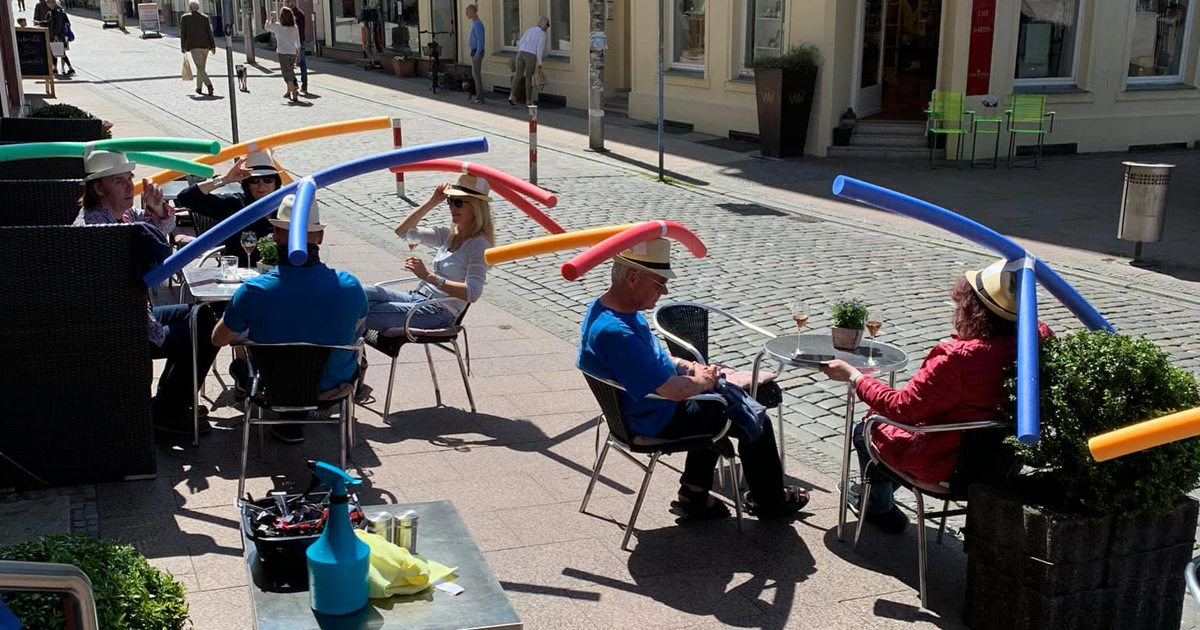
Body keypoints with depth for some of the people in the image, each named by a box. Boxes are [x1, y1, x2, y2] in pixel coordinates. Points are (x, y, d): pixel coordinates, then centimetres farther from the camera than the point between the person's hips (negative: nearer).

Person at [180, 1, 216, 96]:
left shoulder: (185, 18, 0)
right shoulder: (204, 17, 5)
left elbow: (183, 34, 2)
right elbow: (209, 32, 2)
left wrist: (183, 47, 11)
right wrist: (213, 46, 4)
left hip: (193, 46, -3)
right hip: (205, 45, 3)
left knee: (200, 68, -8)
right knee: (201, 67, 17)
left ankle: (209, 85, -28)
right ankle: (199, 87, 25)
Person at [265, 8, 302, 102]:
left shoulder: (277, 26, -7)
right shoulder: (295, 28, 0)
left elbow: (267, 27, 14)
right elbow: (298, 43, 4)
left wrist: (271, 17, 25)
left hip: (283, 53, -4)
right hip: (292, 53, 4)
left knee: (287, 74, -6)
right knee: (290, 72, 19)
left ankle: (294, 90, -25)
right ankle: (288, 92, 28)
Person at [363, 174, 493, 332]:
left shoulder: (478, 244, -10)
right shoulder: (449, 235, 14)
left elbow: (472, 293, -23)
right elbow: (402, 231, 17)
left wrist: (428, 276, -28)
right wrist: (432, 202, 7)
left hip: (440, 313, -8)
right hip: (418, 298, 8)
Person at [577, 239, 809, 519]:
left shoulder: (602, 307, -4)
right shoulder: (616, 333, -37)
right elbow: (676, 390, -35)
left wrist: (691, 367, 0)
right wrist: (703, 381, -13)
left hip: (636, 408, 10)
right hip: (658, 422, -10)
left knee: (715, 408, 31)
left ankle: (694, 494, 32)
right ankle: (769, 500, 29)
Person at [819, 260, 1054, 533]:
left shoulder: (957, 358, -36)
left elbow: (901, 407, -24)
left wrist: (853, 376, -13)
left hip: (942, 466, -7)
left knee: (865, 430, 22)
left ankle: (881, 510, 42)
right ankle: (879, 492, 51)